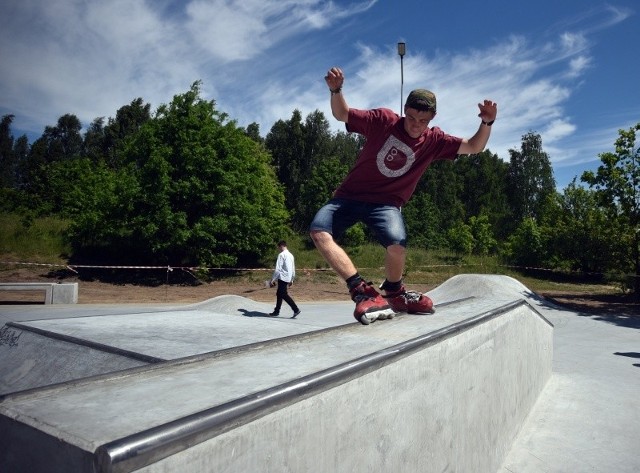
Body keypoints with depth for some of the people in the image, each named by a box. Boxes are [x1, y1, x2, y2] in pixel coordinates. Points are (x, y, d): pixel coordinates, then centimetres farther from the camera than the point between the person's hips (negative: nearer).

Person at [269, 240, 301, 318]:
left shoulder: (282, 255, -11)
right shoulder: (291, 255, 14)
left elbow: (278, 269, -16)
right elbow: (293, 269, 18)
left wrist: (272, 280, -13)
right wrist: (291, 279, 24)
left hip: (283, 277, -9)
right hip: (288, 278, 9)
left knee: (284, 294, -8)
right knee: (279, 293, 16)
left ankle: (296, 310, -15)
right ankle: (276, 311, 21)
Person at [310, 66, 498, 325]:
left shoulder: (434, 140, 2)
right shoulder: (383, 119, -4)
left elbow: (474, 147, 3)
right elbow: (342, 114, 2)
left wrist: (487, 123, -15)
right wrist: (336, 90, -18)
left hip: (386, 203, 0)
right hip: (350, 195, 0)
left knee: (397, 243, -31)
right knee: (318, 230, -27)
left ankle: (392, 292, 3)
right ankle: (362, 291, -26)